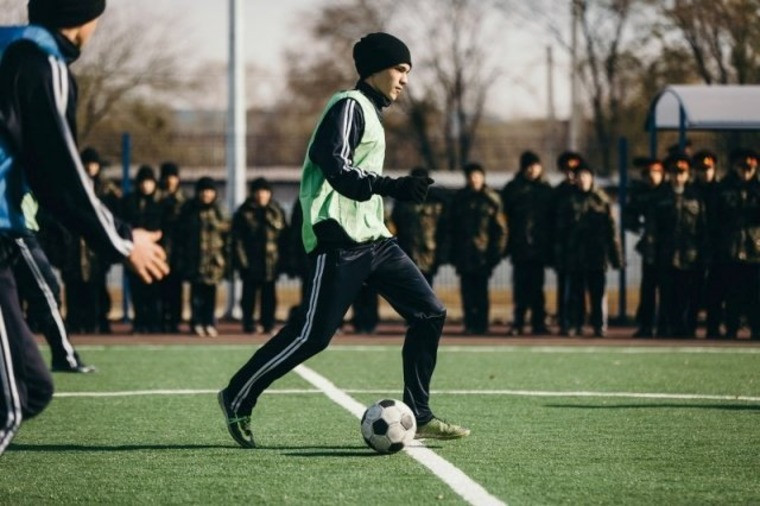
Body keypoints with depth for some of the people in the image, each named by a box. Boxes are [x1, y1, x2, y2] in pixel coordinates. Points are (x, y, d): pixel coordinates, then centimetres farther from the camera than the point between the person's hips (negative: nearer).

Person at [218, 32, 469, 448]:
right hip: (340, 239, -10)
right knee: (314, 333, -11)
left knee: (429, 313, 1)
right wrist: (394, 187, -32)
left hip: (371, 238, 10)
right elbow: (337, 168, -23)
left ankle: (417, 416, 5)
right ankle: (237, 398, 4)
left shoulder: (369, 112, 22)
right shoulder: (349, 106, -9)